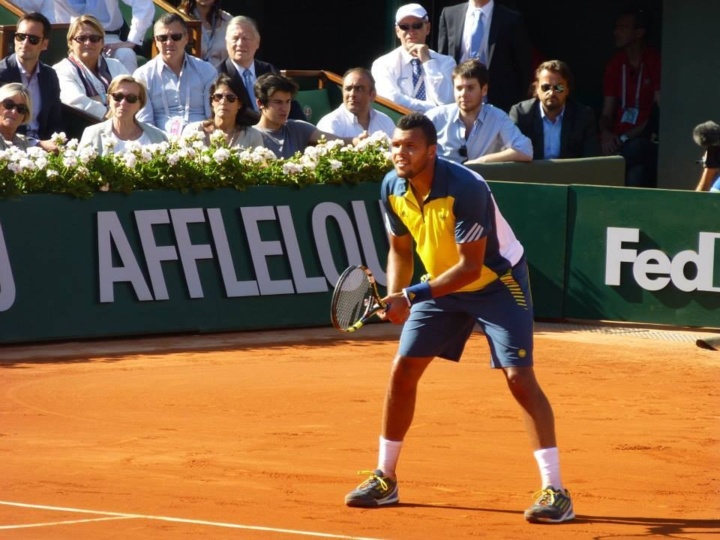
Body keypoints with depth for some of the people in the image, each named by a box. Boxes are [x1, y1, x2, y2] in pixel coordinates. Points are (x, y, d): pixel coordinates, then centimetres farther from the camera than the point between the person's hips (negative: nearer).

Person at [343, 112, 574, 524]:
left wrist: (413, 295, -34)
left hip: (498, 281, -7)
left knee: (519, 376, -17)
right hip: (441, 282, 7)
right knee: (403, 370, 2)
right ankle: (385, 480, 16)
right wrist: (395, 297, -14)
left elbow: (471, 266, -30)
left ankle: (555, 492, -17)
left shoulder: (465, 189, -32)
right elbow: (401, 250, 4)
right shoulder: (392, 189, -12)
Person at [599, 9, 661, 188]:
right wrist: (606, 134, -9)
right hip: (618, 141, 4)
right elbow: (606, 114, 15)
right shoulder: (615, 64, 14)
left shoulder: (655, 62, -1)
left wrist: (624, 138, -14)